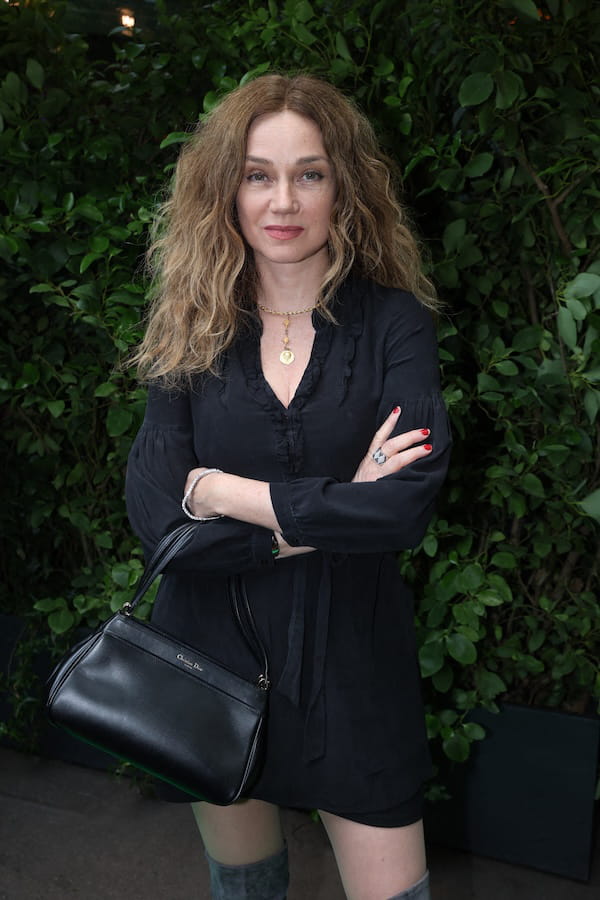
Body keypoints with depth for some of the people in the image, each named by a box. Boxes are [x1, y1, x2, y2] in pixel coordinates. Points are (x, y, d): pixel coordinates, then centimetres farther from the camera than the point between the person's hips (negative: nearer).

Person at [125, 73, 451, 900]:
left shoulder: (394, 322, -6)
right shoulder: (194, 333, -1)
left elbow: (406, 505, -20)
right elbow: (152, 510, -13)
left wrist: (230, 493, -15)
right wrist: (330, 512, -18)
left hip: (352, 660, -2)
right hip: (214, 651, 2)